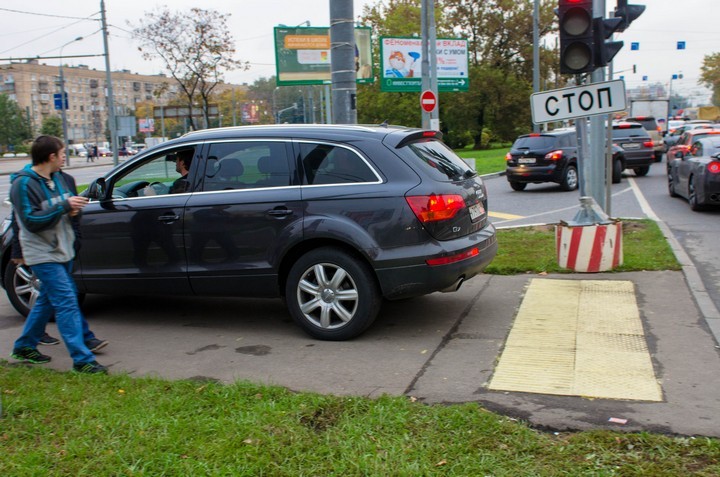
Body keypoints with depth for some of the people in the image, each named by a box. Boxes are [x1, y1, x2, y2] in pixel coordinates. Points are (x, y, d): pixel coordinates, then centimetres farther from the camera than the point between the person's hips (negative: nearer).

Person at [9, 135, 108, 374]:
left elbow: (67, 202, 18)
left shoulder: (57, 178, 9)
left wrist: (73, 207, -7)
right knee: (66, 302, -12)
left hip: (61, 251, 9)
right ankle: (82, 359, -10)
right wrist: (64, 206, -26)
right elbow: (31, 220, -21)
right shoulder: (24, 184, -15)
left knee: (48, 300, 18)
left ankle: (24, 346, 34)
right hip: (43, 255, -9)